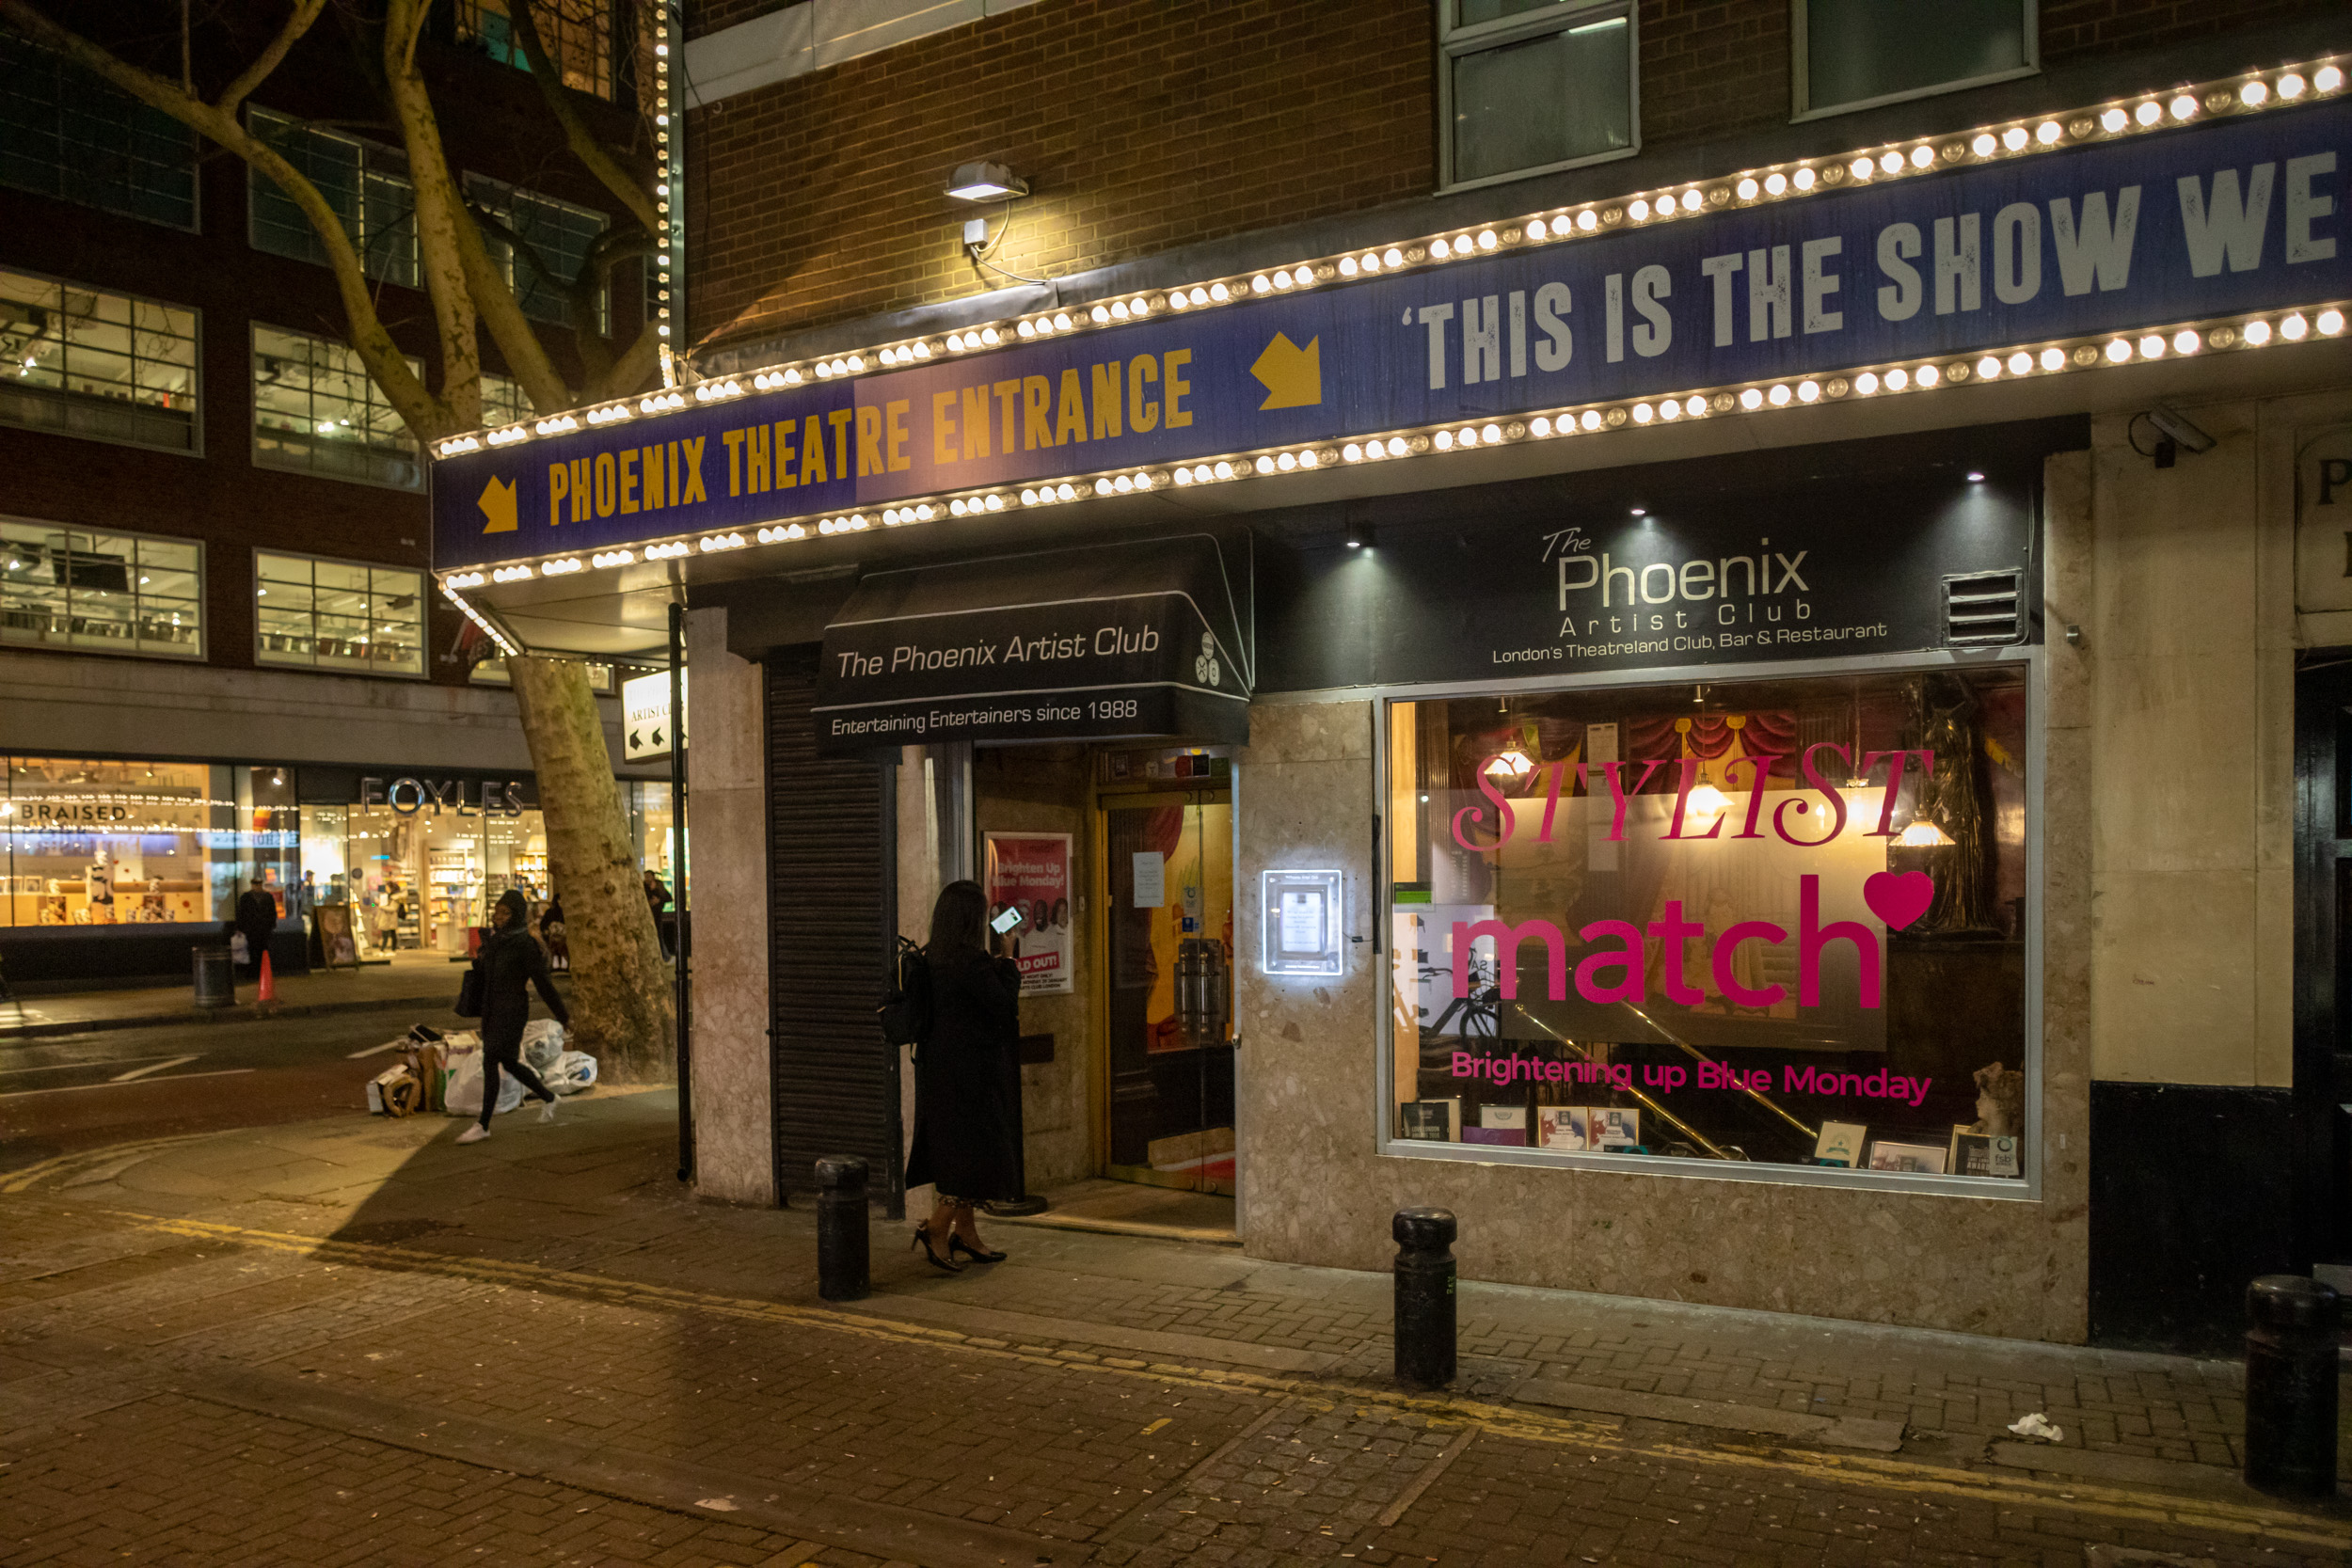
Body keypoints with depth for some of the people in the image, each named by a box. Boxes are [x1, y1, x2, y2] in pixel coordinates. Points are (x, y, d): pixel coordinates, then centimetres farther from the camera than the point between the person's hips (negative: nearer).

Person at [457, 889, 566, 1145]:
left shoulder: (524, 944, -14)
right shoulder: (495, 939, 8)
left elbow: (542, 980, -13)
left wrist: (562, 1015, -10)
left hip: (512, 1010, -8)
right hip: (491, 1008, 8)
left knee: (490, 1062, -11)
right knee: (509, 1063, 16)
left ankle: (483, 1125, -6)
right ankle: (549, 1098, 35)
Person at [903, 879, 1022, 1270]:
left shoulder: (932, 959, 6)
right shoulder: (973, 963, -20)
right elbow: (1005, 1008, -15)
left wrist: (995, 966, 14)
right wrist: (1008, 970, 1)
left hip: (938, 1072, 9)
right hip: (970, 1073, -9)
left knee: (954, 1153, 15)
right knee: (979, 1154, 0)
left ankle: (966, 1234, 24)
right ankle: (936, 1229, -2)